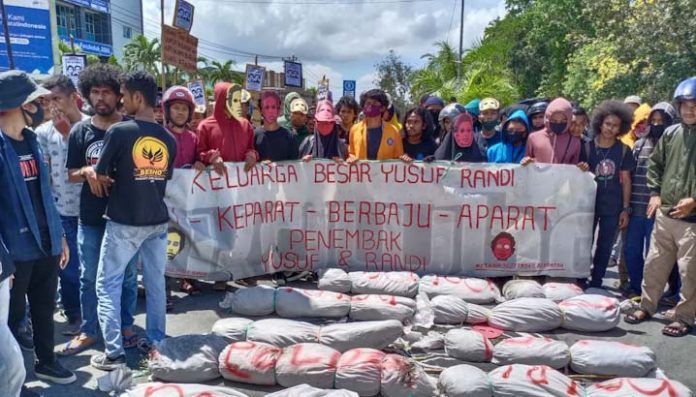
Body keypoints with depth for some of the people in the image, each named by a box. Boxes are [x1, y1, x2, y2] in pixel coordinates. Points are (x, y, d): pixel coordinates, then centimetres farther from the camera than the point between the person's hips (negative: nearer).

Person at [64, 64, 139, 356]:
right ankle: (88, 331, 26)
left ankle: (126, 326, 27)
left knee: (126, 274, 10)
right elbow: (71, 175, 6)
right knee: (89, 276, 11)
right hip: (90, 216, 2)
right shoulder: (80, 131, 2)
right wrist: (87, 171, -14)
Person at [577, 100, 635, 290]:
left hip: (612, 207, 1)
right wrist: (582, 171, -19)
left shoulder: (624, 150, 0)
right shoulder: (587, 147, -2)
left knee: (605, 246, 8)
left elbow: (626, 180, 3)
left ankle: (596, 283, 20)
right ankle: (581, 281, 18)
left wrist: (626, 208, 0)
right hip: (590, 203, -1)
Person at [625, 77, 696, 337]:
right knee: (655, 263, 13)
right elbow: (655, 164, 16)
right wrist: (655, 193, 4)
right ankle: (647, 306, 27)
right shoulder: (670, 134, 7)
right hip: (664, 214, 4)